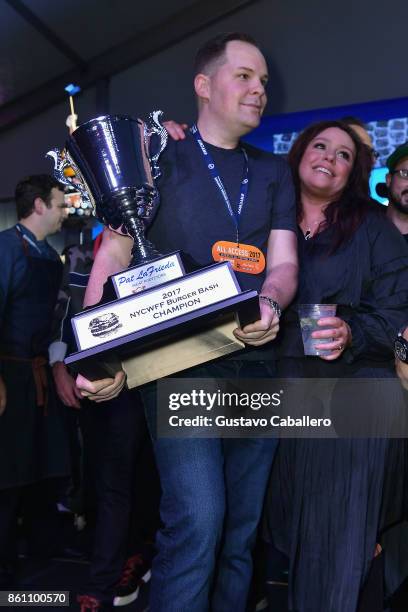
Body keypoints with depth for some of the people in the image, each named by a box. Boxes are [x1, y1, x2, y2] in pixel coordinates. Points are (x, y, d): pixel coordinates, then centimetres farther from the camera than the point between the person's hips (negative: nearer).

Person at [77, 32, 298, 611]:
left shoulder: (273, 171, 15)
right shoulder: (160, 160, 4)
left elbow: (284, 260, 5)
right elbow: (113, 253, -2)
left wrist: (271, 303, -20)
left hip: (257, 365, 5)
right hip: (180, 364, -4)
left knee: (242, 527, 12)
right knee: (198, 520, -14)